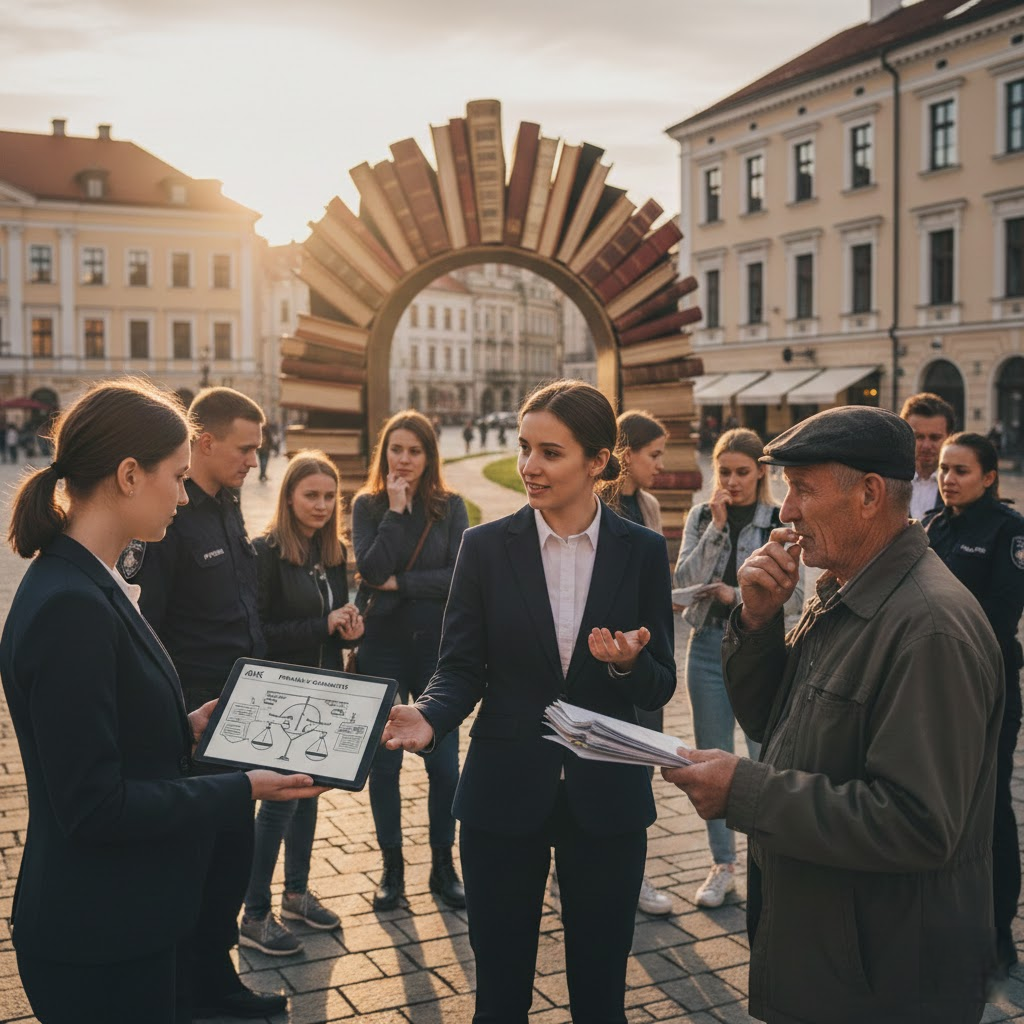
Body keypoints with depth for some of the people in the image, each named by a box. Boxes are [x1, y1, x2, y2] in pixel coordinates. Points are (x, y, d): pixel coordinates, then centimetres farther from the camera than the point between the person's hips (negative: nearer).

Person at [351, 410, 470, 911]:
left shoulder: (450, 507, 0)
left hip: (437, 648, 0)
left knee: (443, 761, 5)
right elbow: (371, 569, -15)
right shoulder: (368, 505, -1)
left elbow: (459, 575, -10)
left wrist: (400, 583, -13)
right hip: (382, 648, 0)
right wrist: (396, 510, -17)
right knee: (383, 762, 7)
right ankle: (392, 867, 22)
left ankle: (443, 866, 21)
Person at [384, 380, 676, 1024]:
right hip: (506, 795, 0)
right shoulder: (486, 546, -3)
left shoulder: (642, 552, -2)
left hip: (605, 799, 0)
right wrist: (430, 717, -22)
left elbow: (660, 686, 0)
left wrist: (628, 663, -22)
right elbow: (461, 669, -2)